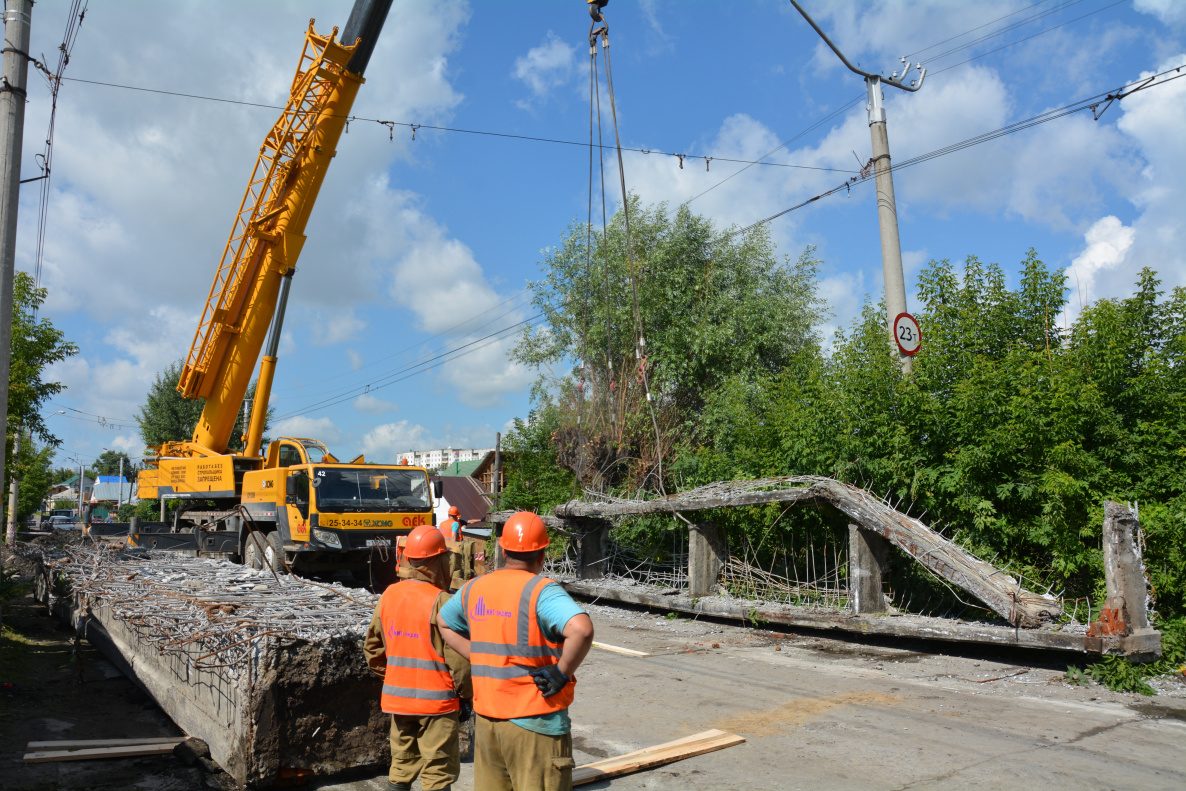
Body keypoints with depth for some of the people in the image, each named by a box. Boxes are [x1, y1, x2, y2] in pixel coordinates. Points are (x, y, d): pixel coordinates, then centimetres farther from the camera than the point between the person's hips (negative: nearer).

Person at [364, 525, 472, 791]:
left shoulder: (388, 595, 2)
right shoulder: (441, 602, -17)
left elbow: (373, 648, 10)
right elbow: (457, 657, -15)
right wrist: (466, 696, -2)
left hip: (397, 698, 6)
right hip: (436, 701, -6)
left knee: (401, 768, 19)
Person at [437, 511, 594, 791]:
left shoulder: (473, 588, 5)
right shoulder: (541, 591, -16)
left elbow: (443, 622, 24)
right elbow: (581, 629, -33)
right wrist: (562, 673, -18)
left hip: (486, 718, 6)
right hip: (535, 723, -6)